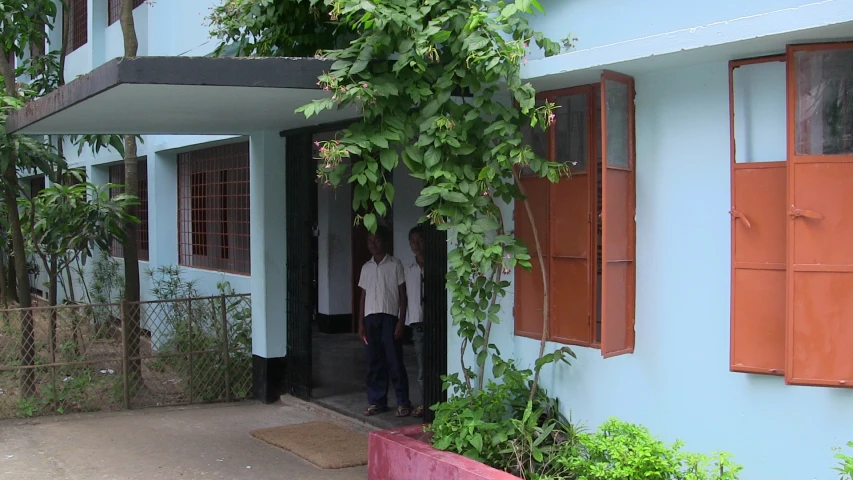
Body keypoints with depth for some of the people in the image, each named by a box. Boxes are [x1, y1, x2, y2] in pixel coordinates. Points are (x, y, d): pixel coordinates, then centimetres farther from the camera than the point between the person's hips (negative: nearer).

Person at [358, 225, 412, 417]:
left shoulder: (395, 265, -2)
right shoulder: (366, 268, 12)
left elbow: (403, 295, -3)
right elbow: (363, 296, 14)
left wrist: (401, 321, -10)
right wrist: (361, 323, 8)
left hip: (390, 317, -4)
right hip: (371, 318, 5)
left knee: (395, 362, -4)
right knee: (374, 362, 7)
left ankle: (403, 403, 2)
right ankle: (377, 401, 15)